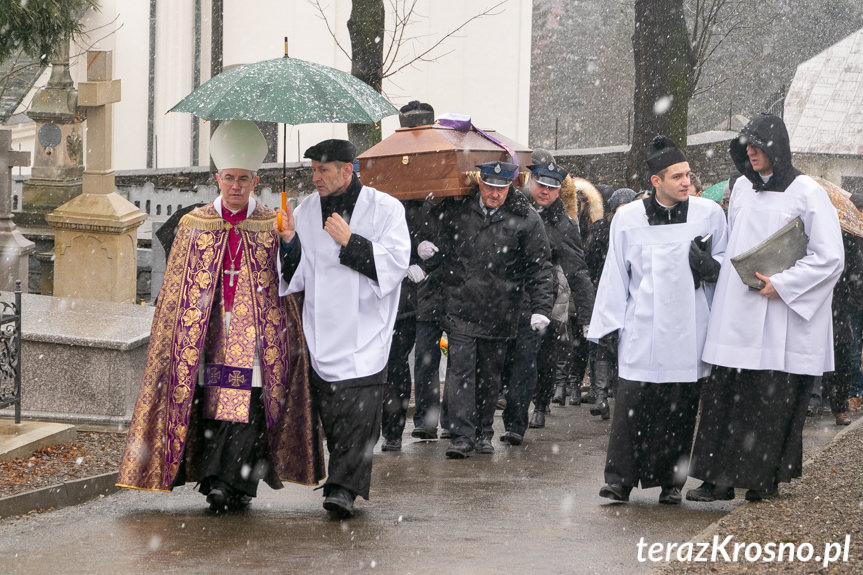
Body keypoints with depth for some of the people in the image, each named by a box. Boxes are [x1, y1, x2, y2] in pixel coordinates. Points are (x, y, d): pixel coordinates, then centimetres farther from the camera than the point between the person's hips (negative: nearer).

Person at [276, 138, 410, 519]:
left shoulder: (384, 209, 0)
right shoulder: (306, 211, 12)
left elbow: (396, 264, -8)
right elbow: (297, 277, 11)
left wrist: (351, 242, -14)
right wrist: (289, 242, -7)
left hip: (365, 333, -4)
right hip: (321, 333, 4)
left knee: (358, 411, -16)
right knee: (329, 413, 4)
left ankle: (343, 487, -22)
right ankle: (344, 483, 16)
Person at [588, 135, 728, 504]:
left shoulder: (709, 214, 4)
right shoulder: (628, 218, 5)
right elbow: (614, 277, 9)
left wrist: (709, 265, -10)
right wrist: (606, 332, 6)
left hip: (688, 332, 1)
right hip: (641, 332, -1)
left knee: (681, 408, 2)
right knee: (631, 405, -8)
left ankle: (671, 481, 13)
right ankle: (620, 478, -1)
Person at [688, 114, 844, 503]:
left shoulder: (806, 193, -5)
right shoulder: (742, 188, 13)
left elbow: (829, 257, -9)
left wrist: (781, 284, -14)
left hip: (782, 318, -5)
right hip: (737, 315, 5)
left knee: (774, 400, -2)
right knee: (724, 396, 0)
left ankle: (765, 481, 7)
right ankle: (719, 478, 3)